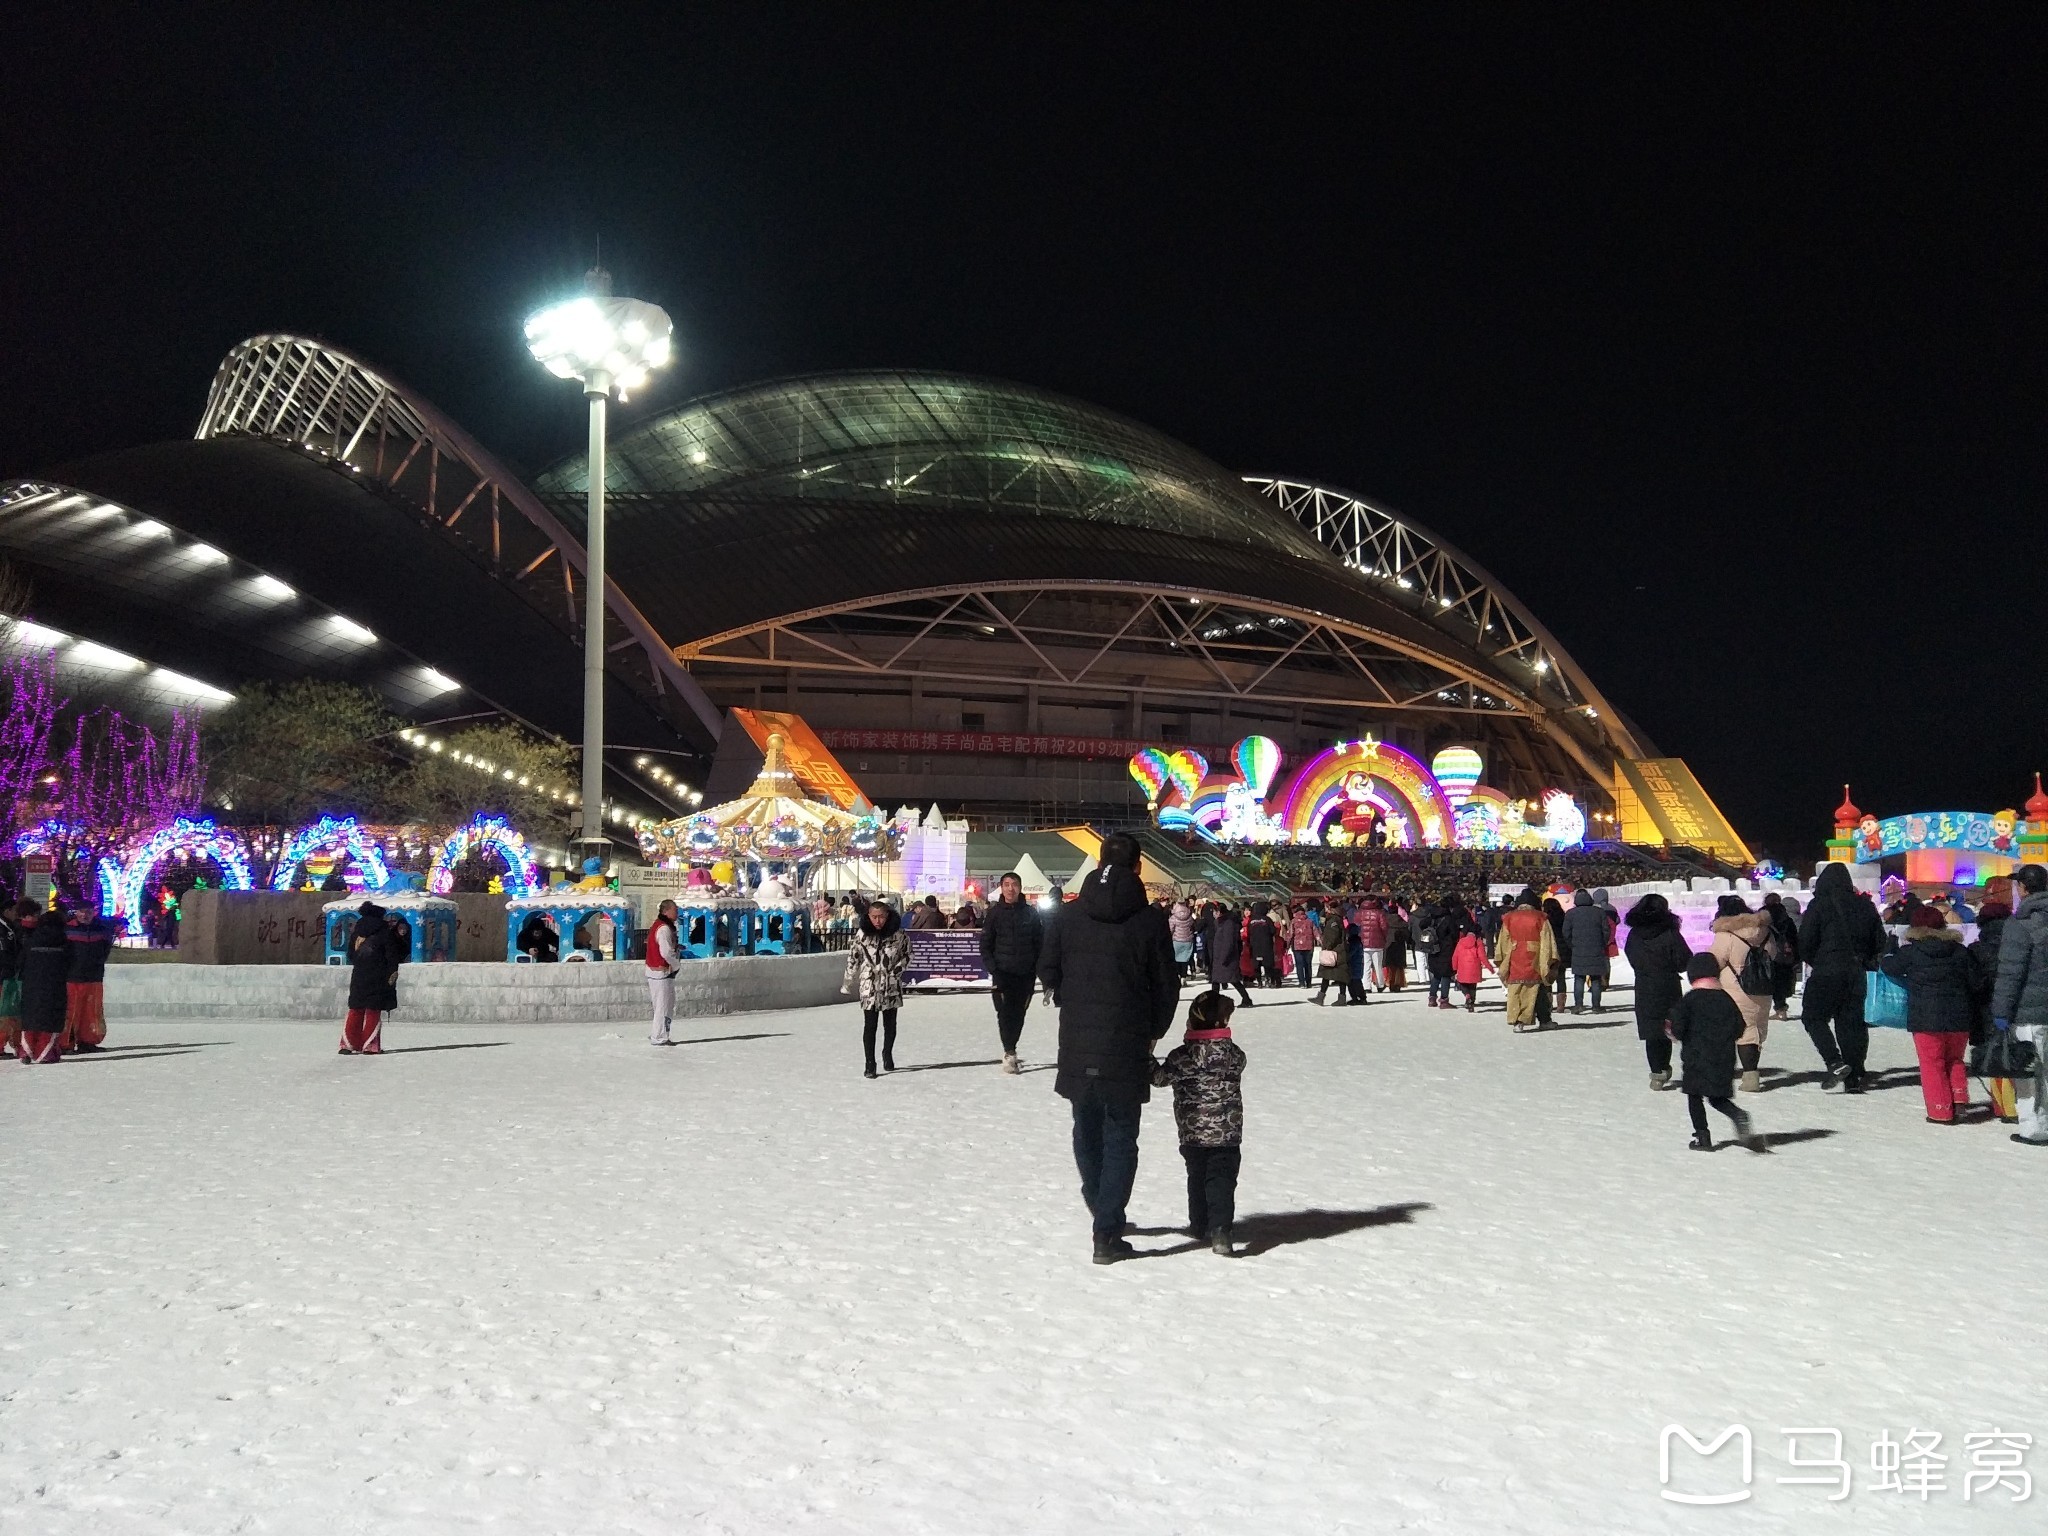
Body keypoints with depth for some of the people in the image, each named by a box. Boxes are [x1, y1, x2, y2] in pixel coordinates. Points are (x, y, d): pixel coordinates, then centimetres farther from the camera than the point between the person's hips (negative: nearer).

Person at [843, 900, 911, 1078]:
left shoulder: (898, 934, -5)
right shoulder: (862, 934, -4)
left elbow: (907, 954, 7)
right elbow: (853, 958, 5)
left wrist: (897, 969, -8)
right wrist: (848, 982, 9)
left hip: (892, 985, 1)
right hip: (869, 985, -1)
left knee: (890, 1024, 13)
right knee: (870, 1024, -6)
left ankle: (887, 1054, 36)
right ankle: (870, 1064, -2)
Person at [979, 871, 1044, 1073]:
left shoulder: (1031, 913, 5)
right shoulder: (995, 913, 3)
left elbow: (1039, 943, 6)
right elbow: (985, 944, 3)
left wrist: (1036, 970, -2)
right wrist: (992, 968, -7)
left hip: (1025, 973, 1)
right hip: (1003, 973, -1)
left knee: (1018, 1013, 5)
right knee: (1005, 1012, -10)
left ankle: (1010, 1051, 18)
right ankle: (1009, 1053, -7)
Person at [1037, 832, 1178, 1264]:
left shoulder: (1070, 915, 0)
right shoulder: (1150, 919, -8)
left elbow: (1048, 972, 5)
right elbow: (1166, 986, -4)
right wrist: (1153, 1031, 12)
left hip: (1076, 1047, 3)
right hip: (1127, 1050, -3)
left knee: (1087, 1132, 20)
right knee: (1120, 1138, 5)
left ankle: (1103, 1211, 34)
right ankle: (1107, 1233, 2)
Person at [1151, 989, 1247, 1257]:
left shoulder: (1182, 1055, -8)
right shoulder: (1234, 1054, -6)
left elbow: (1160, 1077, 2)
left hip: (1192, 1134, 1)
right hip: (1227, 1134, -1)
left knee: (1196, 1178, 18)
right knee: (1222, 1181, 0)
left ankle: (1199, 1226, 28)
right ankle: (1219, 1230, -14)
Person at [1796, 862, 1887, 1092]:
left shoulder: (1819, 905, -8)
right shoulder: (1864, 906, 8)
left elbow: (1805, 943, -9)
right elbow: (1880, 941, 14)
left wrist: (1815, 962, 9)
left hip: (1826, 972, -5)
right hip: (1856, 974, 5)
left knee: (1813, 1016, 5)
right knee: (1852, 1020, 9)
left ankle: (1835, 1062, -13)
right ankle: (1854, 1077, 7)